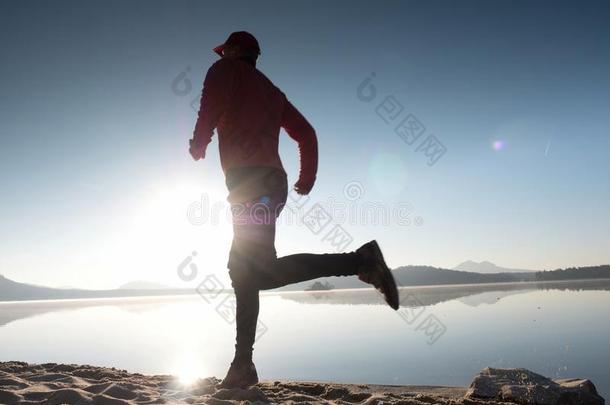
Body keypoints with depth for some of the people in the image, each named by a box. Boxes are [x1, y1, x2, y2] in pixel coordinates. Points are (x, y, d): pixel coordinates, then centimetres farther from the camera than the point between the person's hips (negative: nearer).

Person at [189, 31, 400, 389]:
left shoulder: (225, 71, 11)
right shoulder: (270, 89, 29)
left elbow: (209, 112, -10)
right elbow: (306, 133, 23)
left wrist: (198, 148, 5)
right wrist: (307, 178, 23)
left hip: (248, 181, -8)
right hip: (274, 180, 8)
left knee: (263, 272, -18)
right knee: (242, 269, 10)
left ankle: (361, 261, -22)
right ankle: (243, 365, 12)